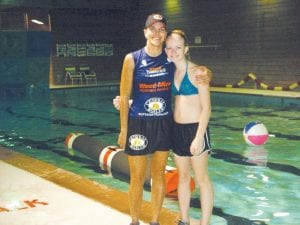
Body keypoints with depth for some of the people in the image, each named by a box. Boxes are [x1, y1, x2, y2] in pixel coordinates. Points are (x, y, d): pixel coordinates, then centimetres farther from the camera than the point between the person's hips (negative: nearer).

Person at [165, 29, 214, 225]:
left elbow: (206, 108, -12)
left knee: (202, 178, 3)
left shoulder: (196, 72, -10)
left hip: (195, 128, -6)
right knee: (183, 177, 15)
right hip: (177, 129, 6)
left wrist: (199, 137, -19)